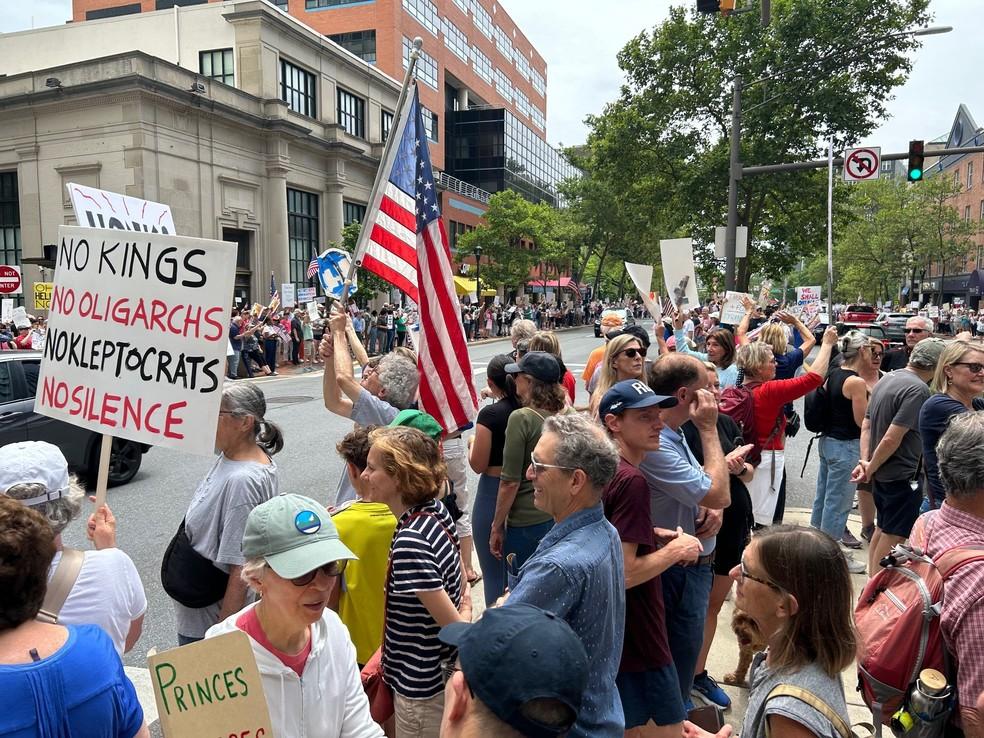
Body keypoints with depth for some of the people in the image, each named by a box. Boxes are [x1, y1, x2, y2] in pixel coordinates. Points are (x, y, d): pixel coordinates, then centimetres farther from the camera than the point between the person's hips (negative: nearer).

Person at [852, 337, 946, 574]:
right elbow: (891, 439, -26)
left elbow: (866, 424, 7)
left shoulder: (887, 380, 6)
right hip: (903, 475, -9)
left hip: (882, 474, 9)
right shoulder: (917, 389, -22)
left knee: (882, 528, 20)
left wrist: (865, 461, 0)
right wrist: (870, 468, -13)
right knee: (895, 536, 3)